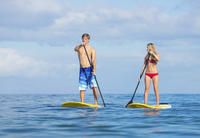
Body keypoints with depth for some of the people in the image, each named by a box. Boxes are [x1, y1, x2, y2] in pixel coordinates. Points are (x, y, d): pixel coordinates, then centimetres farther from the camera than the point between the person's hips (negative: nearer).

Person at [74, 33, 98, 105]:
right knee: (82, 88, 1)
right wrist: (81, 45, -36)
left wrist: (94, 70, -22)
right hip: (82, 70, 2)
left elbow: (94, 60, -8)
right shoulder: (79, 47, 10)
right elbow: (75, 49, -15)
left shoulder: (92, 49, 4)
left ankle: (96, 102, -8)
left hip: (89, 69, -2)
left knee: (94, 86, -12)